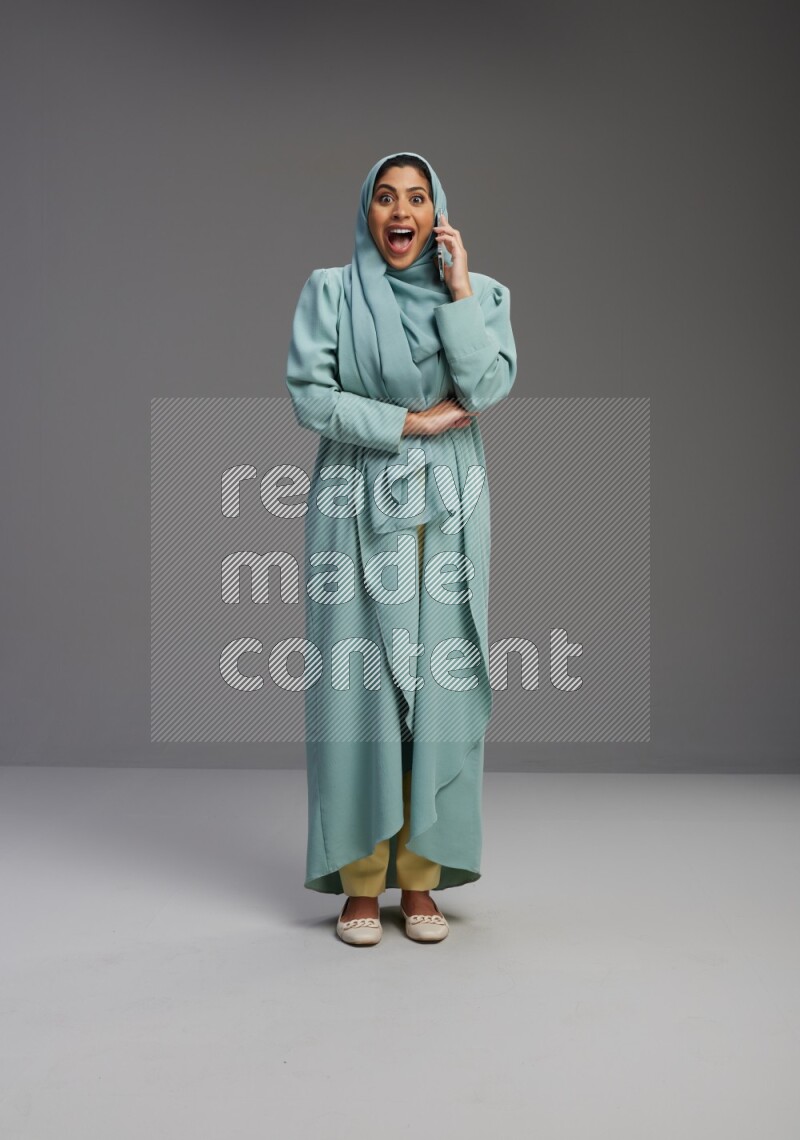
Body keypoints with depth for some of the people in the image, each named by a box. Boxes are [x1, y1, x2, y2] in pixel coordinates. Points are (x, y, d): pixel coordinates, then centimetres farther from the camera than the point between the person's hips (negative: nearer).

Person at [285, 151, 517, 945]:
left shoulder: (481, 293, 8)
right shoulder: (329, 292, 6)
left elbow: (489, 386, -8)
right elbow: (308, 395, -5)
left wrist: (458, 289, -8)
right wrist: (410, 422, -8)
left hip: (447, 514, 1)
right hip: (358, 513, -1)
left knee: (440, 685, -1)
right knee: (358, 684, -4)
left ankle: (420, 879, 8)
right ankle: (360, 882, 5)